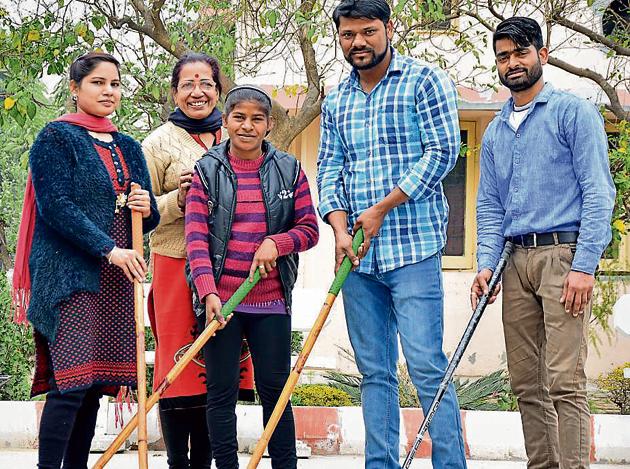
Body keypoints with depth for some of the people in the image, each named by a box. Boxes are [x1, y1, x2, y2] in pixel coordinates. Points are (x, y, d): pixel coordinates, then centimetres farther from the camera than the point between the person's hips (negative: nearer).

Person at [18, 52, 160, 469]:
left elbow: (147, 220, 22)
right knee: (71, 383, -15)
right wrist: (109, 250, -19)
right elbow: (56, 206, -12)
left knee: (95, 386, 4)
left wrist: (147, 208, -3)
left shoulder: (128, 148, 19)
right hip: (70, 274, -6)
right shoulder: (56, 138, -1)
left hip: (117, 279, 6)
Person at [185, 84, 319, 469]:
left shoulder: (289, 170, 6)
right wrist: (208, 293, -18)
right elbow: (196, 237, -6)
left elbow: (309, 229, 7)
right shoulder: (207, 171, 1)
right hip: (220, 300, -1)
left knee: (275, 390, 5)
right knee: (221, 392, 3)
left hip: (271, 301, 1)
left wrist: (276, 243, -14)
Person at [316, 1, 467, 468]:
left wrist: (381, 209, -10)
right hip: (357, 254, 6)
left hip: (413, 248, -5)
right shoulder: (336, 102, 16)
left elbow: (442, 152, -8)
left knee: (427, 367, -9)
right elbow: (329, 169, 13)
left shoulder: (424, 81, -1)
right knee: (374, 372, 8)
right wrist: (340, 229, -5)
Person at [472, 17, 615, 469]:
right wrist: (486, 263, 3)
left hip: (563, 251, -7)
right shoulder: (495, 132, 19)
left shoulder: (573, 112, 0)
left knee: (564, 380, -14)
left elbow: (598, 191, -7)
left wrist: (584, 265, -15)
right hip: (516, 261, 7)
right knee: (527, 383, 6)